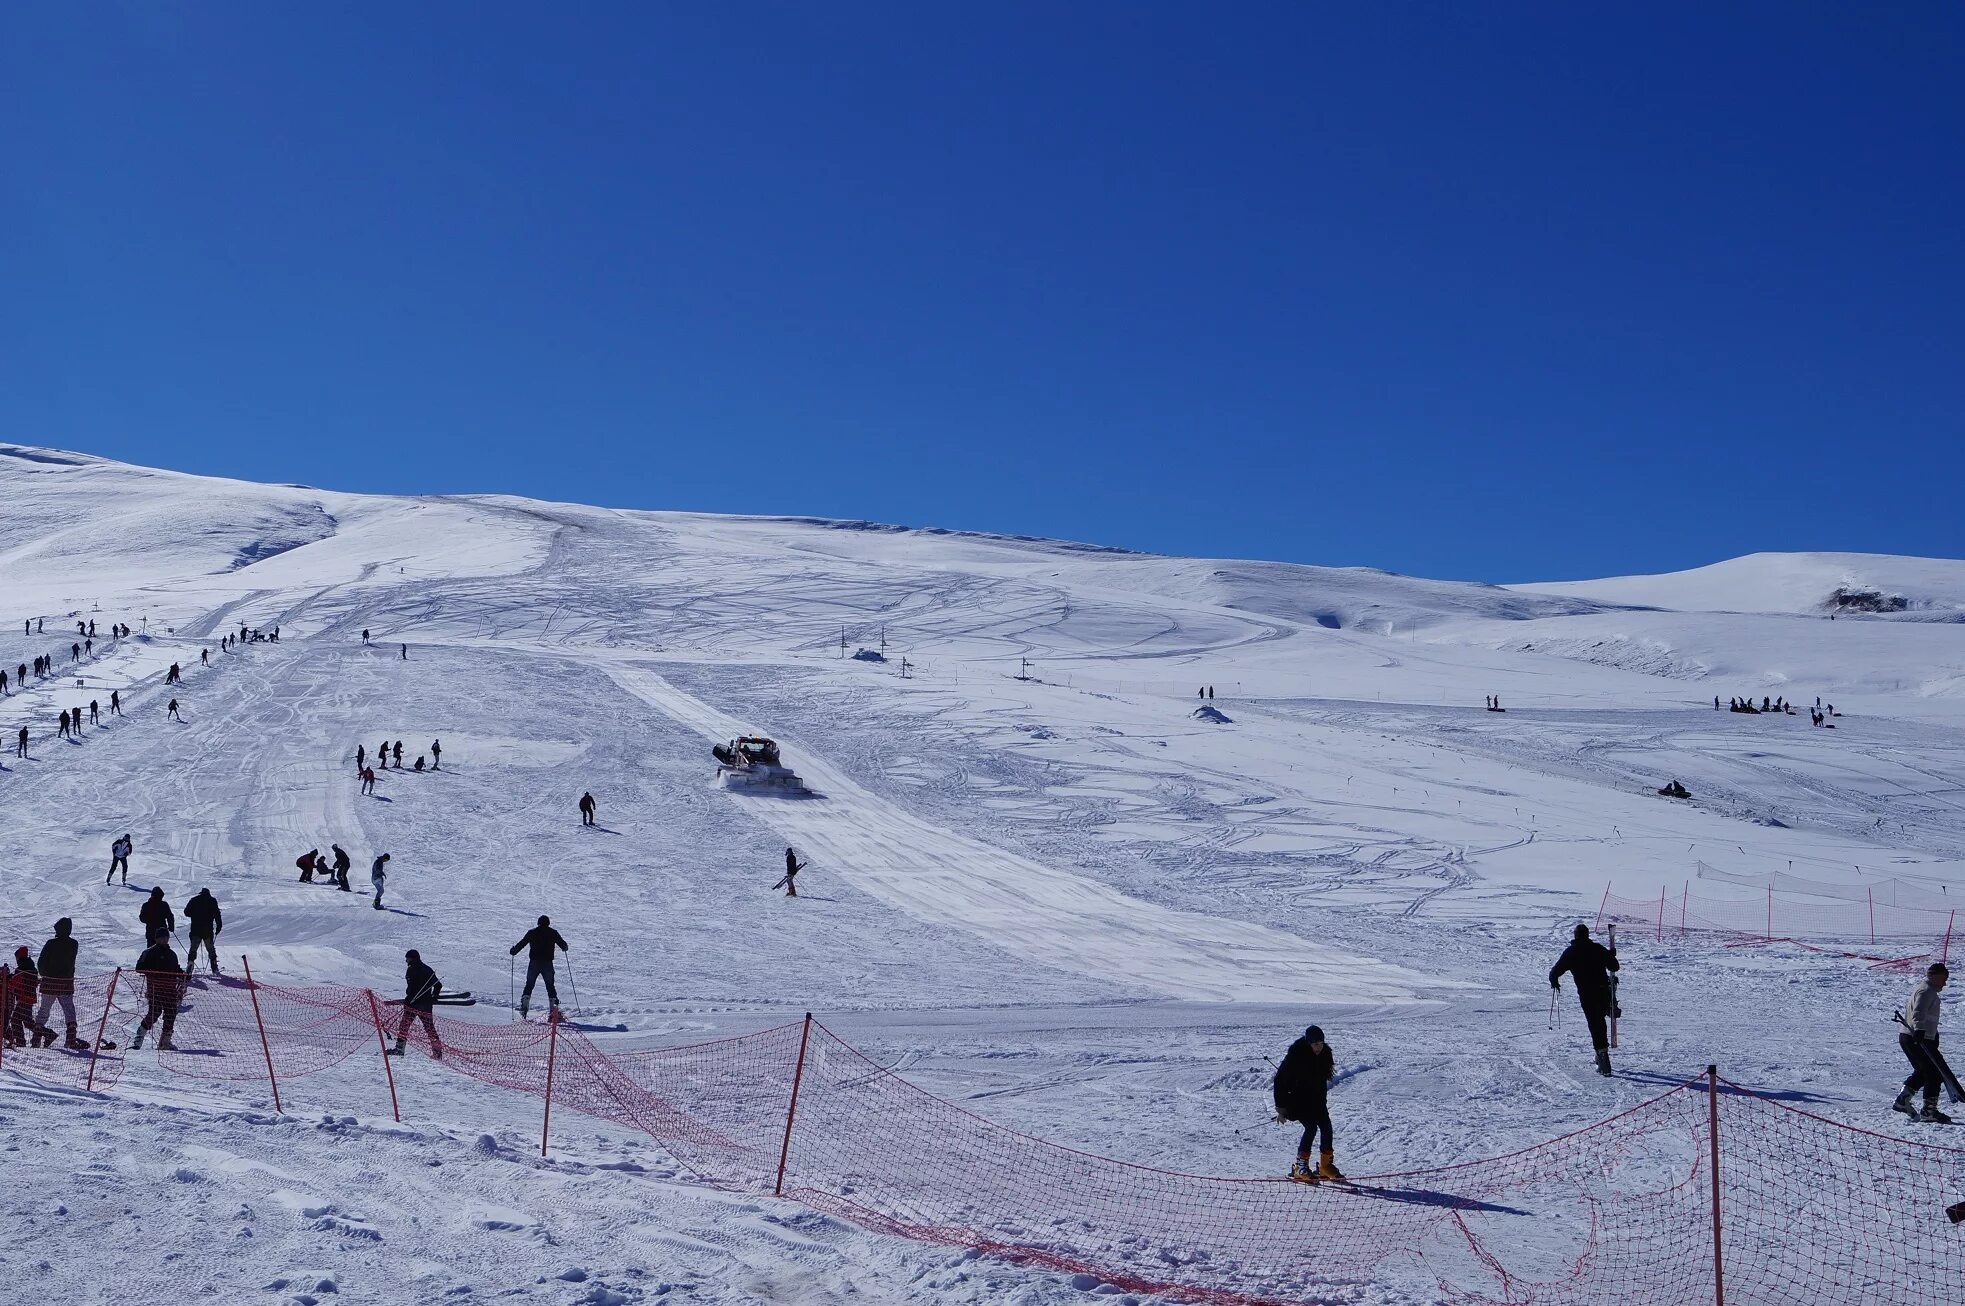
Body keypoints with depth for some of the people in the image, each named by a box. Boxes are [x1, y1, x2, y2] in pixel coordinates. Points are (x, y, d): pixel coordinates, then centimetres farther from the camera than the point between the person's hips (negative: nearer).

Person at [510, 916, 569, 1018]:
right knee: (550, 986, 9)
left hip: (534, 963, 0)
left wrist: (513, 951, 21)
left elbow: (522, 943, 5)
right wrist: (564, 948, 30)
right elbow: (562, 944, 6)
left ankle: (524, 1007, -5)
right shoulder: (553, 933, 3)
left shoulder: (532, 932, 4)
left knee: (529, 985, 9)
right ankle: (554, 1007, -1)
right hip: (547, 963, 0)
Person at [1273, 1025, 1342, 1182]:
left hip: (1316, 1100, 6)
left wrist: (1323, 1101, 20)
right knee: (1311, 1127, -20)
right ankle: (1300, 1168, -15)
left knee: (1326, 1127, -4)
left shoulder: (1324, 1054, -2)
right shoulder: (1296, 1055, -21)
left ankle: (1326, 1166, 10)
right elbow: (1280, 1080, -16)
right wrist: (1280, 1108, -16)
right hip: (1297, 1099, -6)